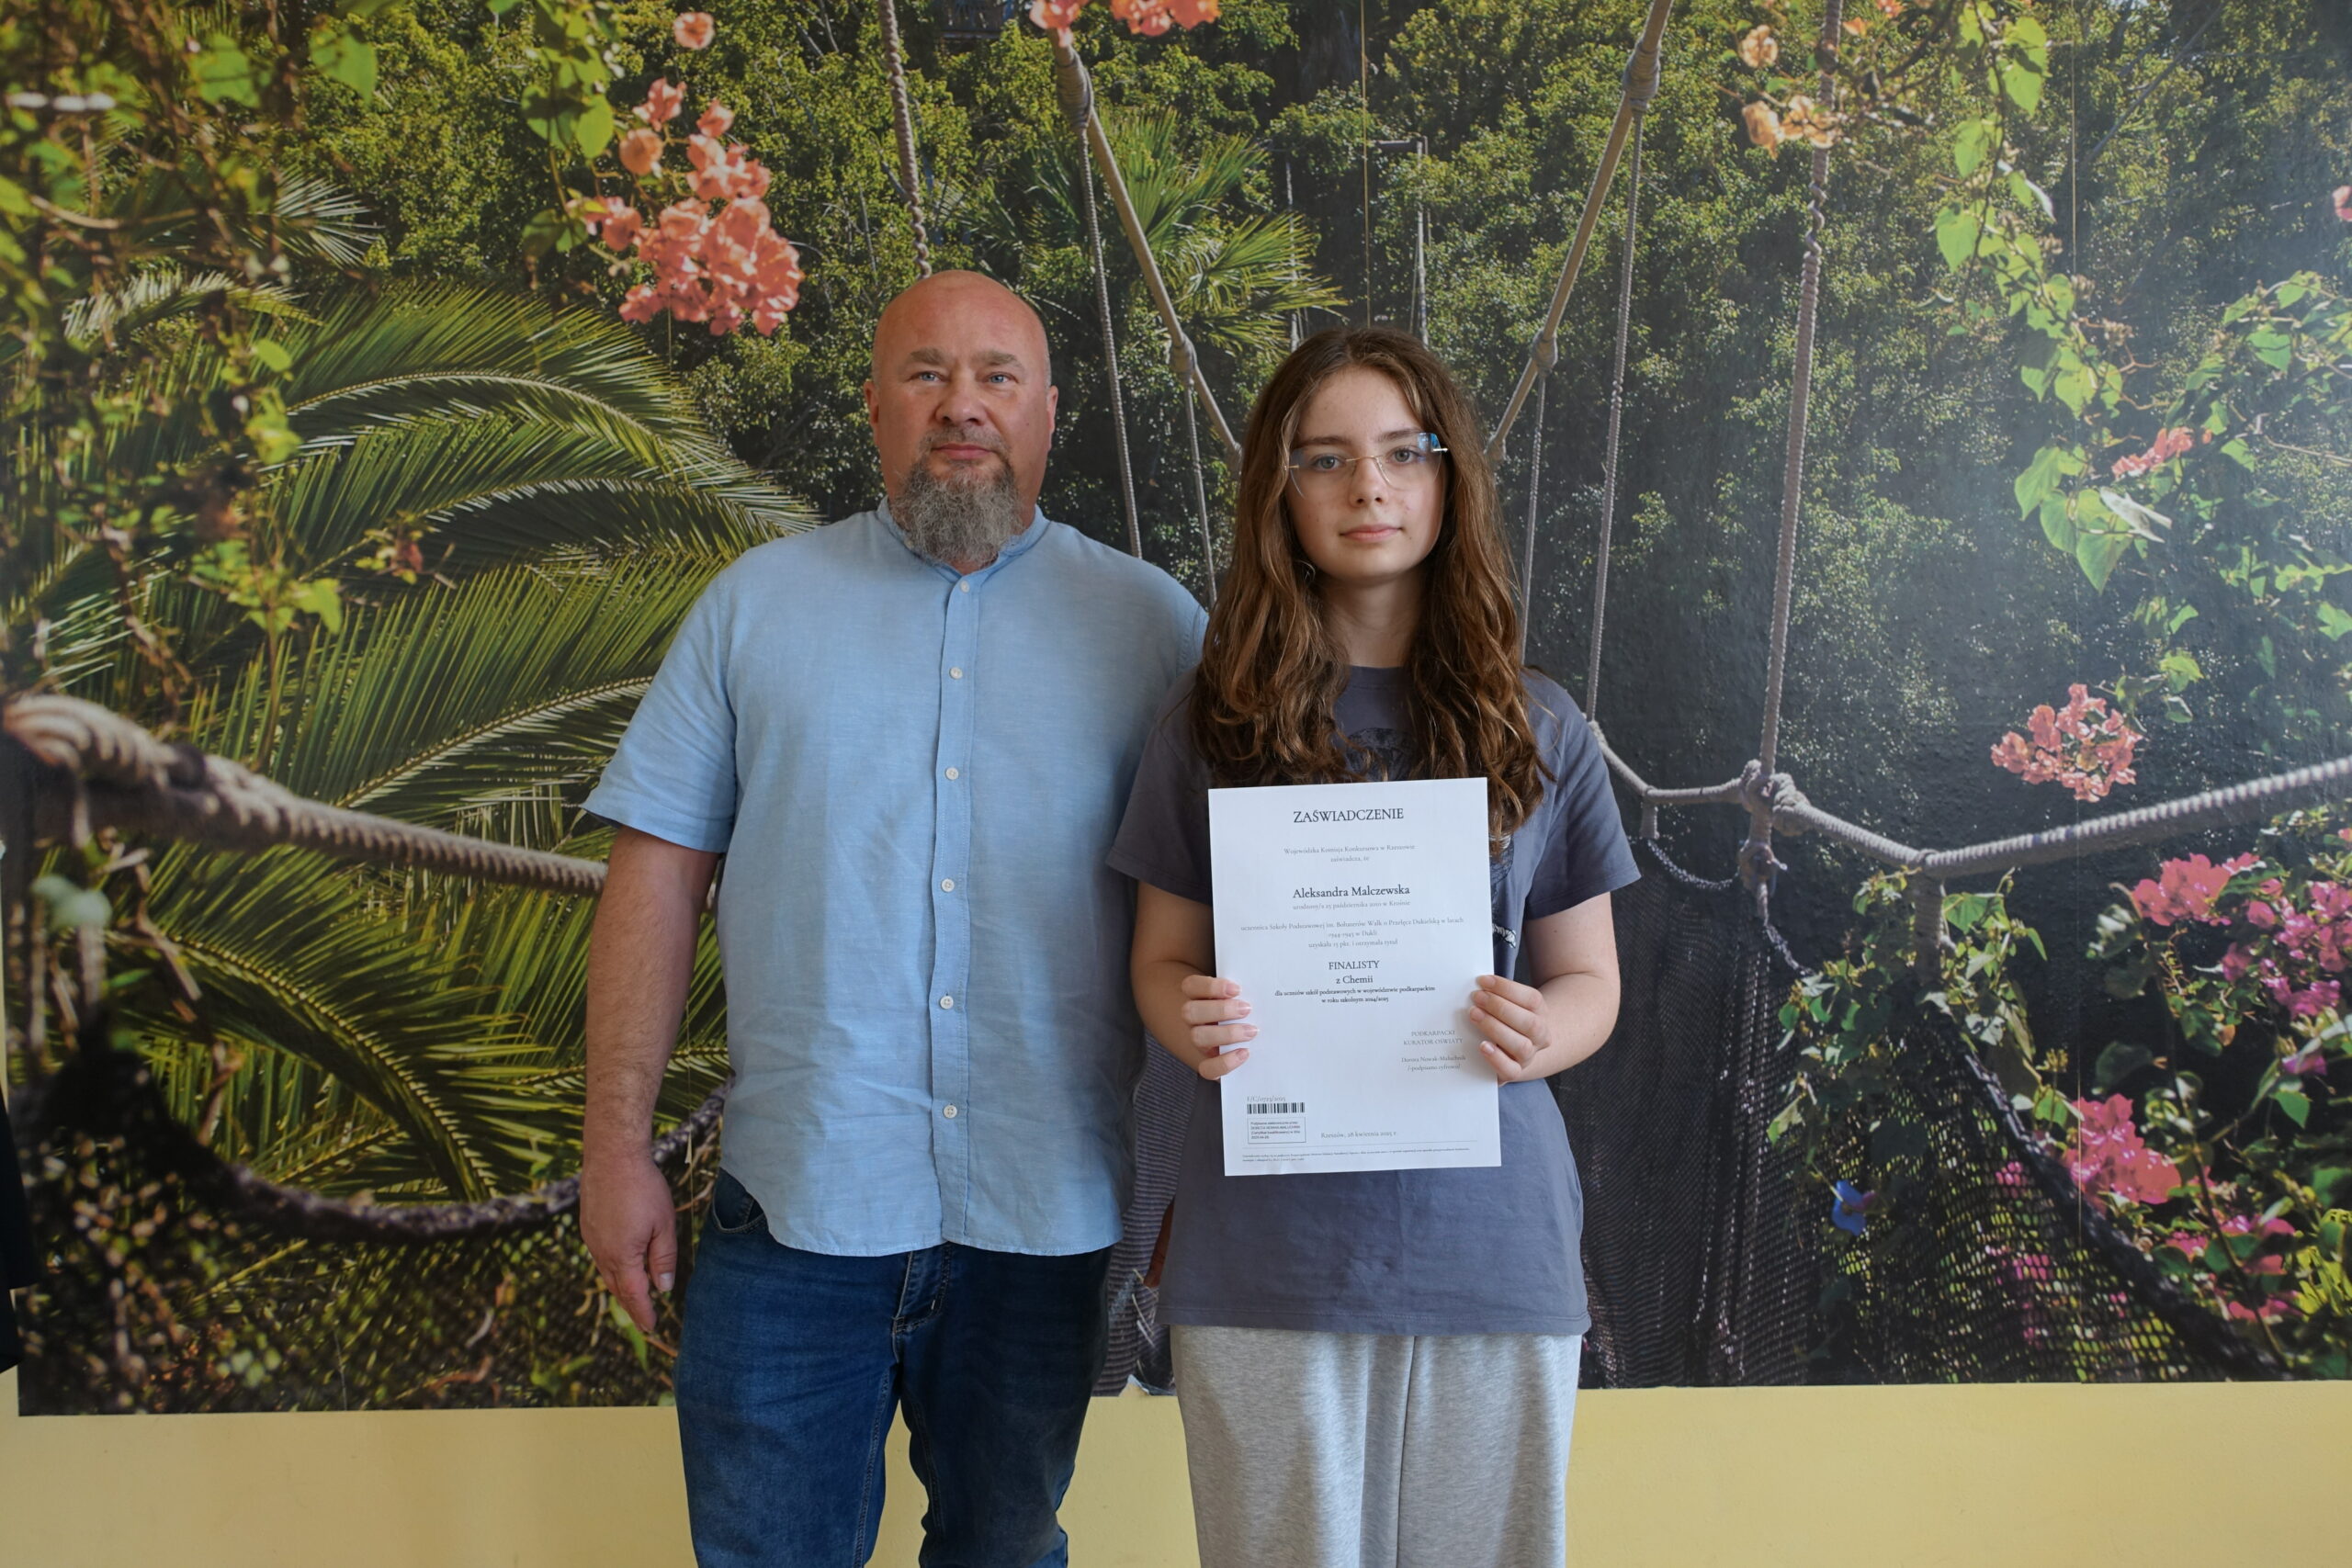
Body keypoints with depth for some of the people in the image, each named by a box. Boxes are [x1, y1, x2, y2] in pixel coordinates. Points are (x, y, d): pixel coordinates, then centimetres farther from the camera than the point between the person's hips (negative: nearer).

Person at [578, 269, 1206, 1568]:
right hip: (796, 1200, 0)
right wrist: (616, 1143, -2)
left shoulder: (1151, 623, 4)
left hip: (1046, 1206, 1)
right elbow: (657, 876, 3)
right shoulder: (754, 605, 5)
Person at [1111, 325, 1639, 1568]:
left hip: (1490, 1238, 1)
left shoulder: (1536, 728, 4)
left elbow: (1590, 978, 8)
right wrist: (1191, 1022, -15)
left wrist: (1537, 1035, -14)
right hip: (1266, 1247, 0)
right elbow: (1162, 957, 7)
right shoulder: (1216, 720, 3)